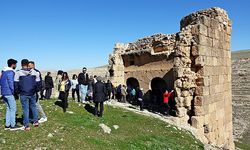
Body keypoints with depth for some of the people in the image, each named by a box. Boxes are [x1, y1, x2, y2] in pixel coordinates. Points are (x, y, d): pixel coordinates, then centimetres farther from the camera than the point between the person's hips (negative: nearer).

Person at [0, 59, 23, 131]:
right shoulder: (10, 72, -15)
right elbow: (11, 83, -18)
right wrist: (14, 92, -9)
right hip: (9, 93, -9)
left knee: (8, 108, 15)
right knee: (13, 109, -2)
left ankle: (7, 125, 18)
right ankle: (13, 125, 2)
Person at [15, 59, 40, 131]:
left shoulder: (18, 73, -6)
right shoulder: (34, 72, 2)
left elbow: (16, 84, -4)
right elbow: (38, 82, 5)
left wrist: (17, 92, 8)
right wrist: (36, 90, 15)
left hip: (23, 94, -2)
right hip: (32, 94, 2)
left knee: (25, 109, 3)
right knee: (33, 107, 17)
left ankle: (26, 125, 9)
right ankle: (35, 121, 21)